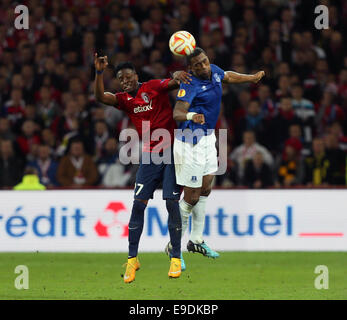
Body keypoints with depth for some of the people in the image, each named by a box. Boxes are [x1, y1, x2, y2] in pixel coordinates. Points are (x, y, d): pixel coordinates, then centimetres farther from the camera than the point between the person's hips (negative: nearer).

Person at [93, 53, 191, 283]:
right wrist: (99, 72, -17)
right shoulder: (125, 100, 8)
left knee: (172, 203, -7)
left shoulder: (154, 87, -3)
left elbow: (174, 83, -16)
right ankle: (132, 259, 2)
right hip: (149, 156, 4)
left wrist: (178, 75, -40)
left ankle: (176, 258, 1)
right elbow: (101, 97, -4)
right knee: (138, 205, -5)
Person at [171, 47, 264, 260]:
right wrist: (190, 116, -57)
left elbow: (228, 76, 25)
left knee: (205, 190, 15)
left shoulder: (214, 72, 1)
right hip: (192, 143, -9)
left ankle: (197, 241, 26)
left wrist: (253, 78, 41)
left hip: (208, 138, 9)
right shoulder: (190, 84, -23)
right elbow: (177, 113, -35)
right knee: (192, 198, -6)